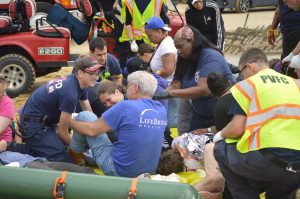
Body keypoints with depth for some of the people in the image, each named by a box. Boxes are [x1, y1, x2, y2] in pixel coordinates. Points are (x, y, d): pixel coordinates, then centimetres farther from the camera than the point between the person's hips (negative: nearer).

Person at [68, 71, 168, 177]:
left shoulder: (126, 106, -19)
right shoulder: (161, 110, 0)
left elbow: (91, 130, -12)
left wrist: (70, 122, 7)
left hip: (118, 171, -7)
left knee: (84, 116, 4)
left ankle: (74, 151, 29)